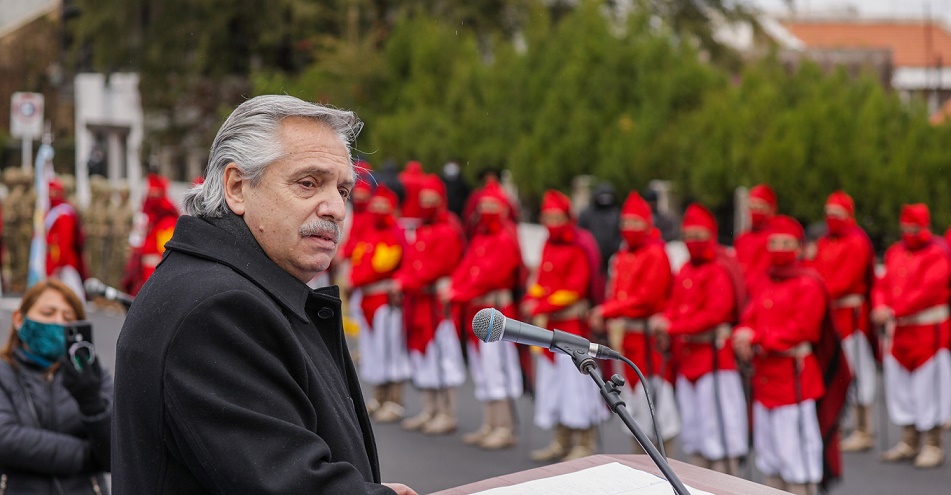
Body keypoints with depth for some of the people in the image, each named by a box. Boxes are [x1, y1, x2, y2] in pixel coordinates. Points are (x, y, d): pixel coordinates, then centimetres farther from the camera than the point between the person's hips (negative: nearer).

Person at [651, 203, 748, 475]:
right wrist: (663, 321, -8)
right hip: (688, 358, 9)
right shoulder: (685, 271, 13)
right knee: (693, 426, 13)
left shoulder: (720, 271, -12)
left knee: (719, 424, -6)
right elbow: (675, 305, 15)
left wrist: (673, 327, -22)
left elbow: (715, 313, -20)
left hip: (714, 357, -9)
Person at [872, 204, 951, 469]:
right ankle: (909, 442, 21)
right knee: (899, 384, 10)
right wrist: (881, 307, -12)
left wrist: (894, 312, -24)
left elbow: (927, 292, -21)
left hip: (928, 332, -7)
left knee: (928, 385, -2)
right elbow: (882, 285, 10)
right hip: (899, 331, 7)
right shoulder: (895, 252, 12)